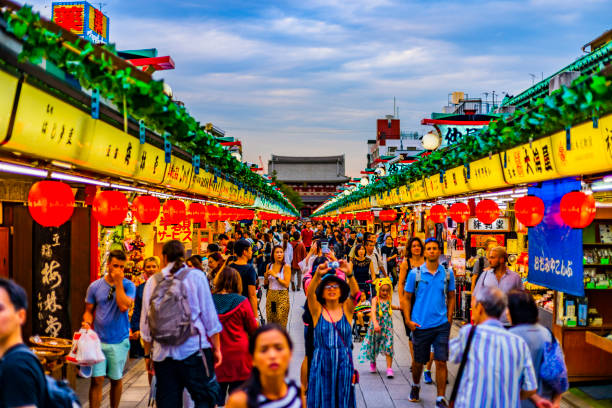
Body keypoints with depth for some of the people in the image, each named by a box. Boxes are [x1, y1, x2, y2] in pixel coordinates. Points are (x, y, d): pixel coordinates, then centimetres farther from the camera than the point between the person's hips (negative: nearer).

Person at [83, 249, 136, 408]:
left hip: (119, 341, -1)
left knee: (116, 380, 12)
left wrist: (118, 282, -17)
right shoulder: (95, 286, 4)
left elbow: (124, 306, -20)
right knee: (97, 380, -4)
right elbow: (89, 310, 11)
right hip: (98, 340, 1)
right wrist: (87, 323, -9)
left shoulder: (128, 286, -3)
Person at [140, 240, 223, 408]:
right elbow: (209, 316, -1)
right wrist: (217, 348, 5)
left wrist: (148, 353, 17)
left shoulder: (152, 281, 6)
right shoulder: (195, 276, 0)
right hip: (194, 350, -3)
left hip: (162, 354, 3)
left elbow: (146, 322, 8)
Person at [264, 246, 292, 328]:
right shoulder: (269, 266, 7)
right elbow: (265, 283, 15)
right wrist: (266, 276, -6)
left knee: (281, 324, -6)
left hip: (282, 297, -4)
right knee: (270, 322, 5)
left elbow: (286, 284, -14)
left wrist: (275, 275, -18)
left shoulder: (286, 267, -6)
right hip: (270, 295, 5)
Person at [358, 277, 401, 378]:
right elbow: (373, 311, -29)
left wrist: (398, 307, 13)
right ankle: (372, 363, 38)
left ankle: (389, 368, -7)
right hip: (377, 326, -2)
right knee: (374, 346, 13)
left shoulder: (388, 299, 3)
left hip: (387, 327, 2)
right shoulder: (375, 300, -13)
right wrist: (375, 323, -43)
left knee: (388, 347, -9)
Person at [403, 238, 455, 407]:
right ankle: (415, 386, 41)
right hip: (420, 325, 0)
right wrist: (408, 320, -5)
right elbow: (407, 298, 4)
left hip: (441, 325, 0)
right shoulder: (415, 273, -2)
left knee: (441, 361, -4)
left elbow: (451, 297, 11)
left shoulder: (447, 273, 3)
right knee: (418, 361, 14)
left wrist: (449, 319, 3)